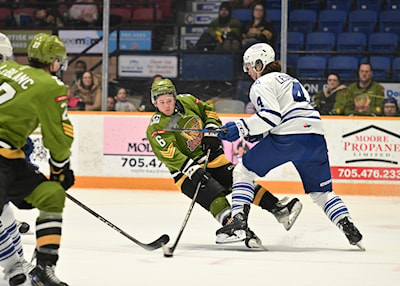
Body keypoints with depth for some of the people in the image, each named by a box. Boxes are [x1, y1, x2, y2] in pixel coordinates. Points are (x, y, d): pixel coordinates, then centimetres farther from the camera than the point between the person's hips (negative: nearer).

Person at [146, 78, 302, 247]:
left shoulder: (186, 101, 0)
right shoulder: (156, 129, -15)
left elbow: (208, 111, 14)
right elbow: (170, 155, -24)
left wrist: (211, 131, -4)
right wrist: (192, 169, -34)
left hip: (212, 157, 5)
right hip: (185, 172, -5)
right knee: (215, 198, -26)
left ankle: (280, 210, -7)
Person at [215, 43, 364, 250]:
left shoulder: (262, 84, 4)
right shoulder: (289, 80, 31)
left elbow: (271, 116, -11)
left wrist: (241, 128, -9)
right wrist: (256, 134, 26)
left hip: (288, 138, -7)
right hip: (315, 138, 7)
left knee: (243, 171, 8)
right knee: (321, 192, 16)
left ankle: (239, 222, -5)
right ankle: (348, 227, -4)